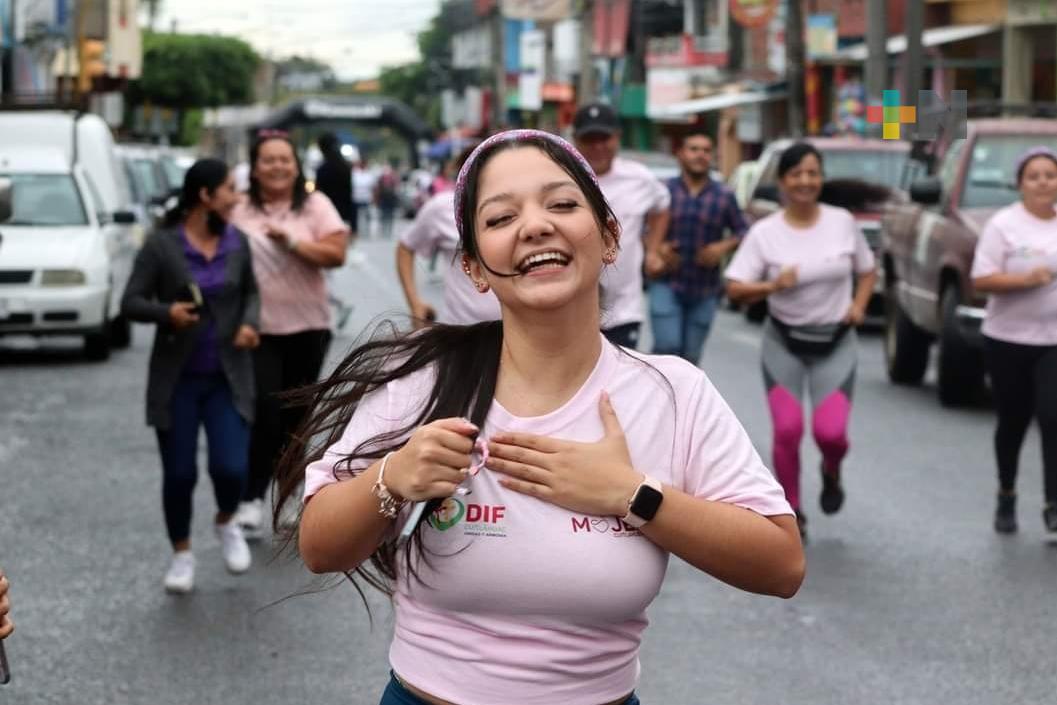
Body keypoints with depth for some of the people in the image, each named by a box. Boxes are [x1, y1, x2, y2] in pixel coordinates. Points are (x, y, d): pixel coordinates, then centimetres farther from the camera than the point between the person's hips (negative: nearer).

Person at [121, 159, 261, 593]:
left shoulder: (238, 243, 2)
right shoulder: (161, 246, -10)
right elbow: (131, 303, -8)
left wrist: (250, 322, -5)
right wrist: (166, 312, -27)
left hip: (227, 377, 2)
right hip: (176, 379, -2)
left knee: (231, 468, -9)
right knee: (179, 473, 2)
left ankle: (226, 524, 24)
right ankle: (182, 553, 24)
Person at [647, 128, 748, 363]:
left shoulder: (724, 196, 2)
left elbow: (742, 231, 8)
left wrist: (725, 247, -10)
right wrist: (654, 248, -15)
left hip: (705, 292, 2)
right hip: (666, 285, -2)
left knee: (690, 357, 7)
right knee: (667, 347, -16)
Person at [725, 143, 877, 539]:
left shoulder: (843, 223, -3)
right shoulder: (764, 233, -9)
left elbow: (867, 271, 11)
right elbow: (735, 290, -11)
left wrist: (859, 304, -7)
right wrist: (773, 286, -28)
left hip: (836, 343, 0)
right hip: (784, 343, 0)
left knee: (830, 431, -13)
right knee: (787, 431, -7)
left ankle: (831, 474, 24)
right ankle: (792, 514, 14)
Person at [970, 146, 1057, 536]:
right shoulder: (1004, 224, -7)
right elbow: (981, 280, -13)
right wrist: (1026, 279, -25)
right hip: (1009, 340, -2)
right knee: (1013, 423, 10)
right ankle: (1006, 495, 30)